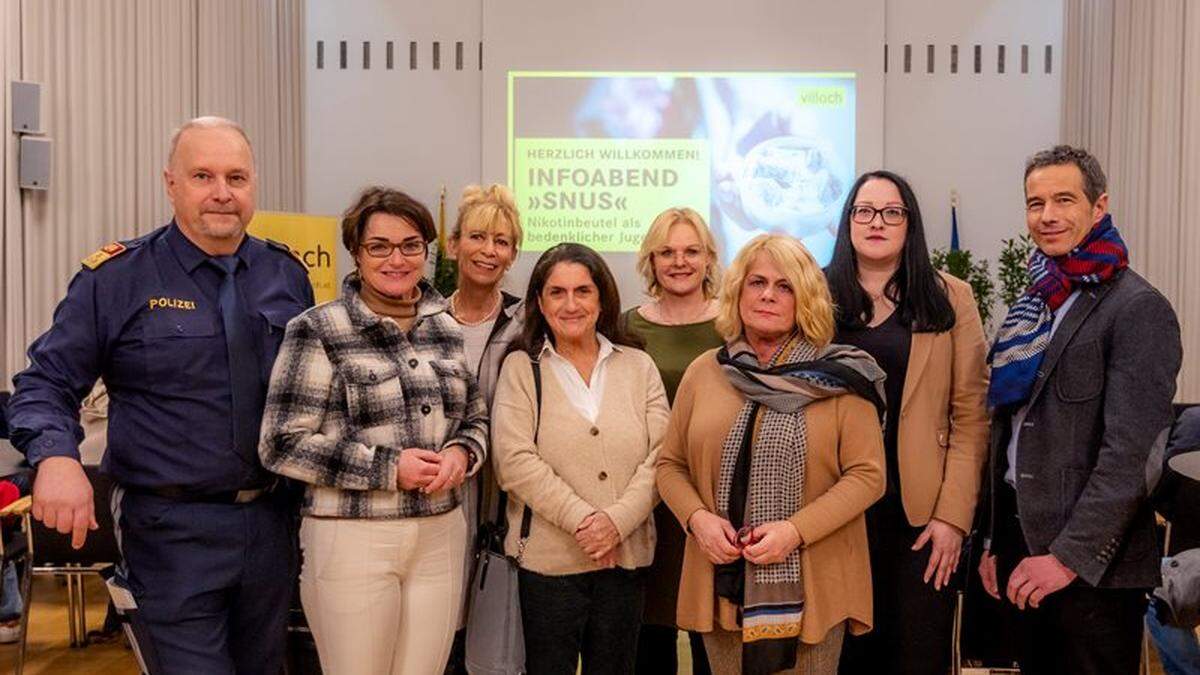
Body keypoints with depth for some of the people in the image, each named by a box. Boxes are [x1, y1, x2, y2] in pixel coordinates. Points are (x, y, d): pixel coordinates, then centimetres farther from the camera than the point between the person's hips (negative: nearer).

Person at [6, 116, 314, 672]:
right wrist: (56, 456, -25)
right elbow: (47, 382, -5)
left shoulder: (287, 274, 5)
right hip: (173, 528, -4)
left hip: (272, 522, 5)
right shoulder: (116, 278, -7)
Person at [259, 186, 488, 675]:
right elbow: (283, 445, -10)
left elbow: (476, 419, 18)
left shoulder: (448, 329, 9)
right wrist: (389, 468, -15)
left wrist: (462, 453, -5)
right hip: (352, 538, -4)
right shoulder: (317, 331, -6)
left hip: (441, 536, 5)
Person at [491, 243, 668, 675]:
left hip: (627, 556, 2)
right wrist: (581, 519, -16)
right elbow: (516, 462, -10)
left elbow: (660, 457, -1)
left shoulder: (638, 366, 7)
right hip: (548, 558, -2)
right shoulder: (521, 368, 1)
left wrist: (618, 520, -14)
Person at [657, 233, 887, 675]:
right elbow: (670, 465, 10)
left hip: (811, 587, -2)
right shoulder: (703, 372, 6)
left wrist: (796, 530, -17)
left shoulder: (837, 377, -3)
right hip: (723, 584, 3)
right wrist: (697, 517, -9)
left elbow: (867, 474, -6)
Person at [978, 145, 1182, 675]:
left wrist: (1070, 556, -20)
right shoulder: (1033, 305, 13)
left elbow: (1132, 452, -17)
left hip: (1093, 567, -7)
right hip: (1023, 547, 7)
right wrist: (995, 543, 13)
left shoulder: (1139, 309, -10)